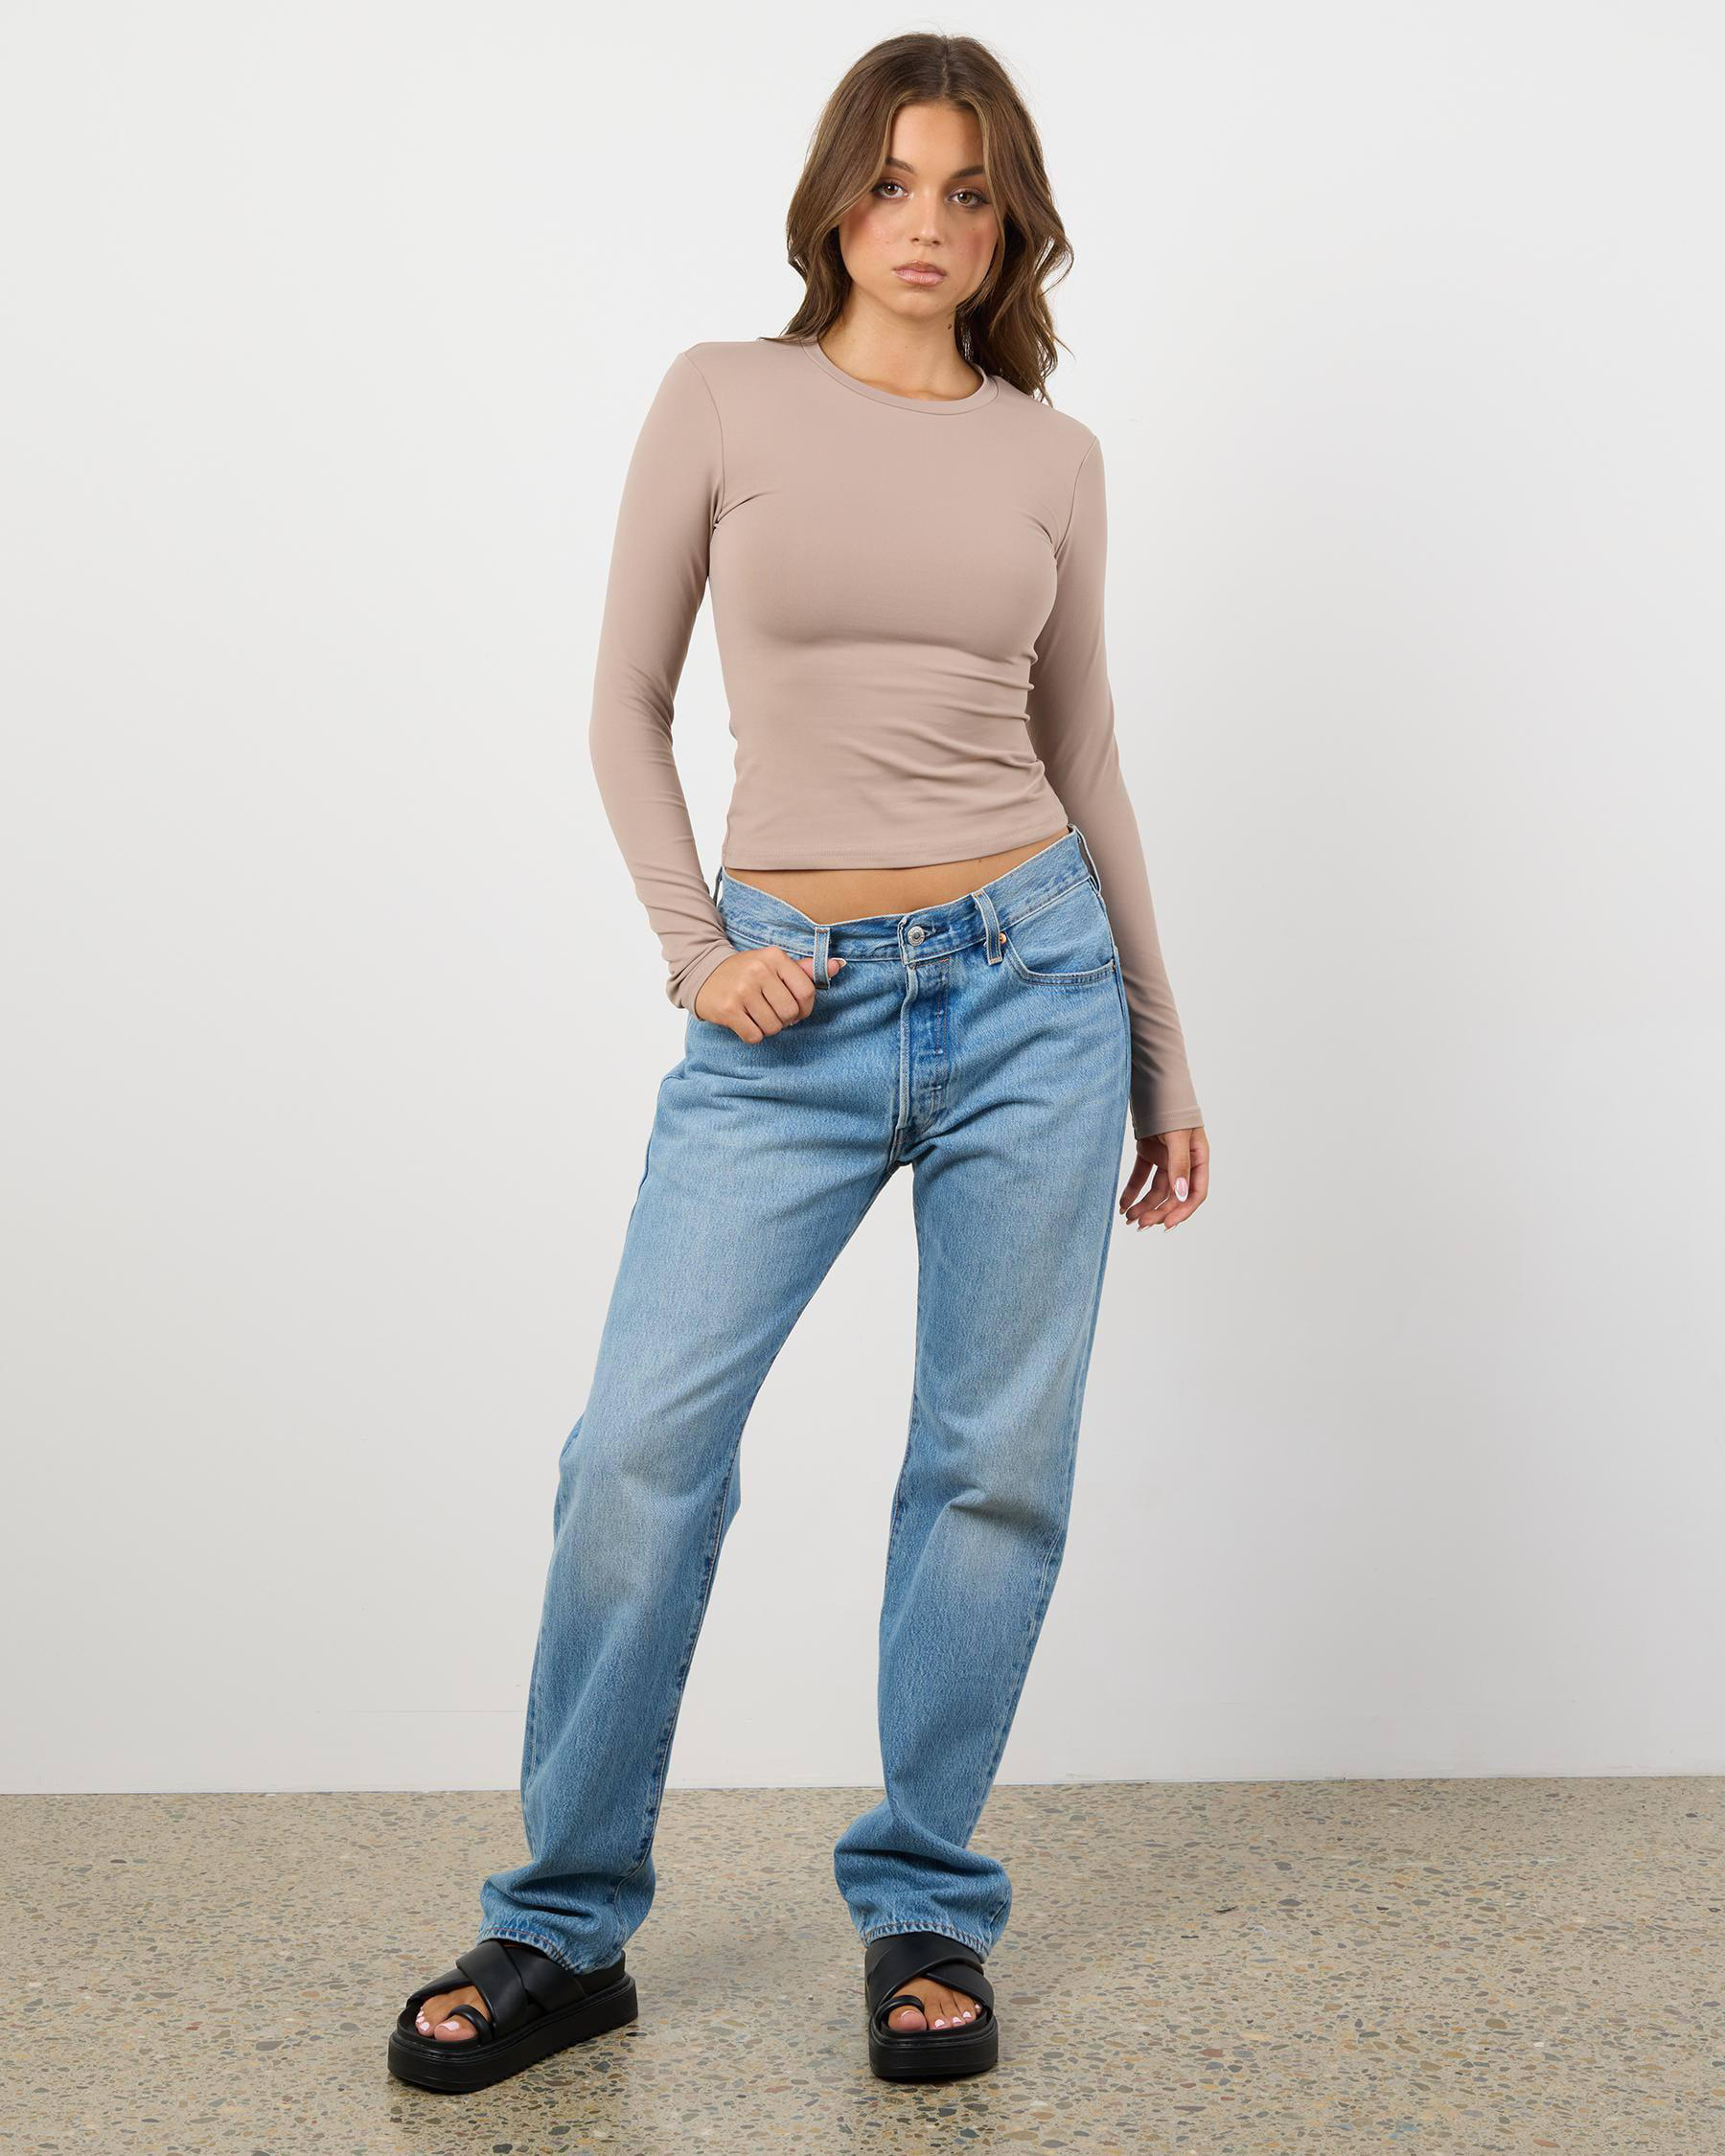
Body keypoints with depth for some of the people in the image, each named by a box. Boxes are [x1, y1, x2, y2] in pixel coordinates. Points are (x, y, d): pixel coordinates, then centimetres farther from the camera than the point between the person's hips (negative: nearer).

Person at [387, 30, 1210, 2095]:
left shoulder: (1051, 455, 8)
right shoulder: (722, 398, 3)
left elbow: (1085, 761, 13)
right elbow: (628, 702, 6)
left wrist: (1165, 1065, 14)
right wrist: (693, 950, -7)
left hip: (1025, 977, 2)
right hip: (792, 1007, -1)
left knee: (996, 1464, 4)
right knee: (643, 1444, -7)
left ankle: (923, 1912, 22)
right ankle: (564, 1927, 13)